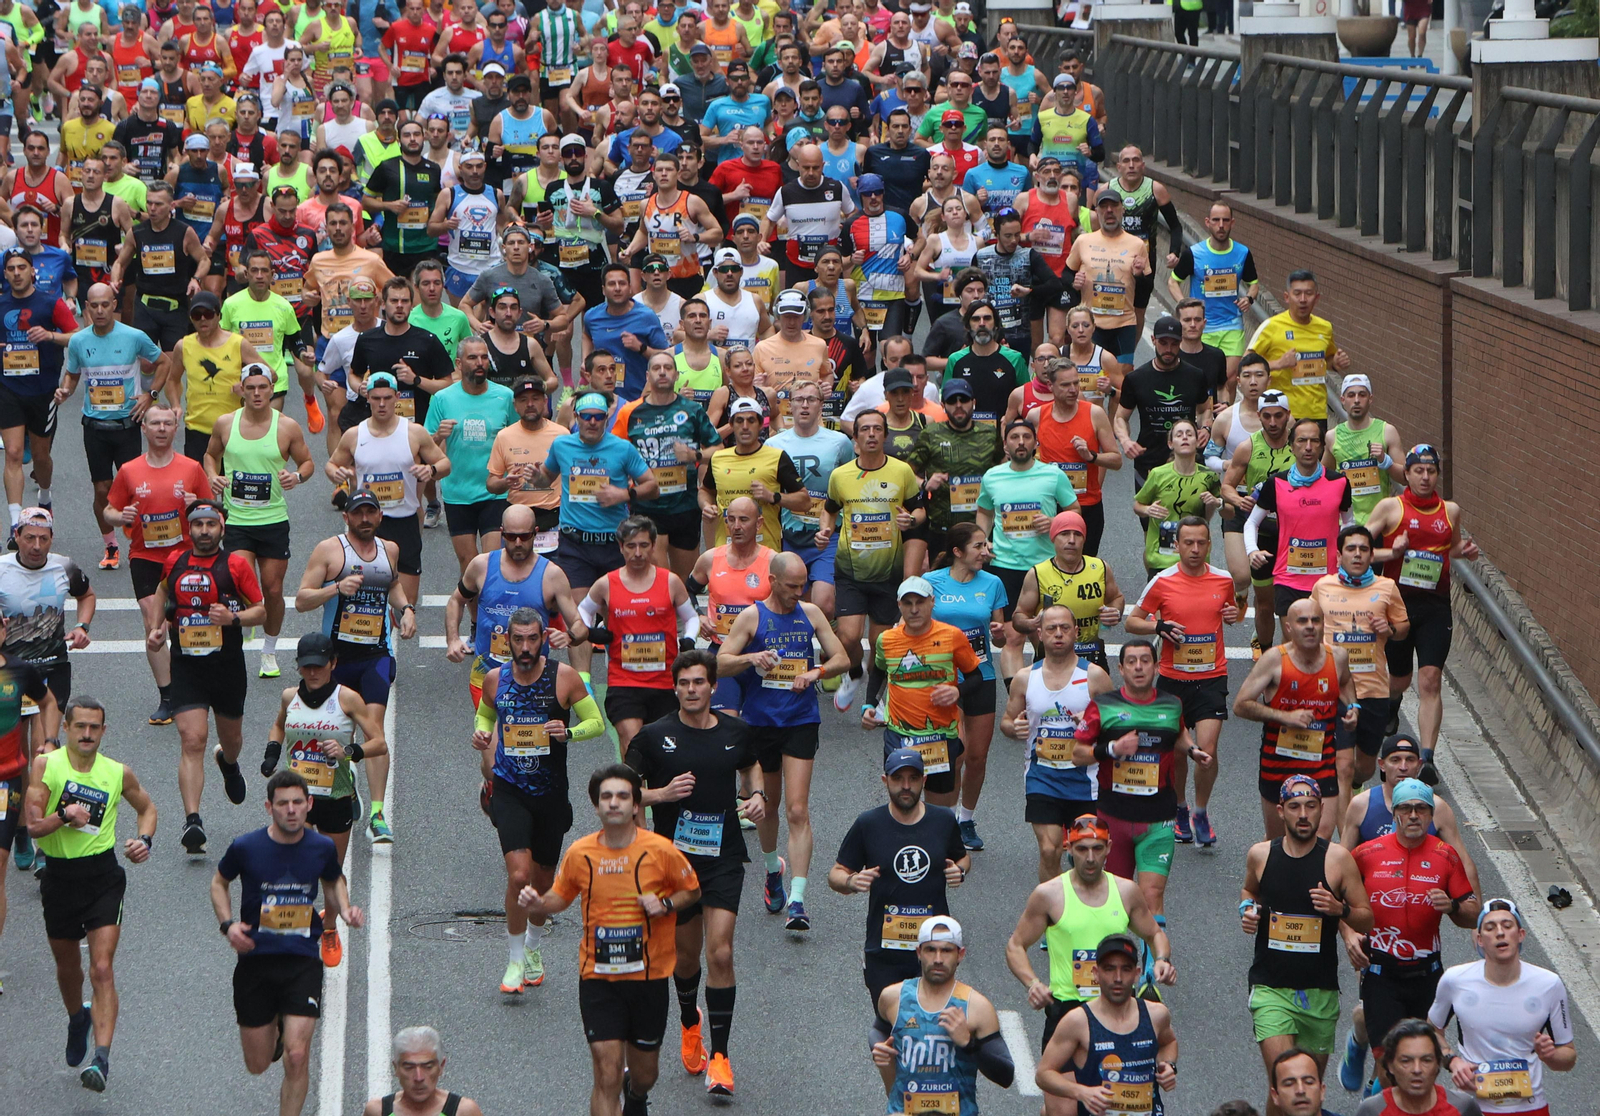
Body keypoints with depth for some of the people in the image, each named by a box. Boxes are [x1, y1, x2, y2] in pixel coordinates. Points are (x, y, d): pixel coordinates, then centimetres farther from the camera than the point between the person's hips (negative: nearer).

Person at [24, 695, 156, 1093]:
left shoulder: (119, 774, 0)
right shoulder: (45, 765, -5)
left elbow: (147, 807, 19)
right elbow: (33, 827, -11)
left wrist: (144, 841, 1)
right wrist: (64, 815, -28)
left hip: (103, 876, -1)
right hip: (59, 877, 1)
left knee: (102, 969, -13)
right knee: (67, 967, 18)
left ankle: (102, 1058, -21)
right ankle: (77, 1019, 50)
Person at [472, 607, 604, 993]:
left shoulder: (564, 678, -7)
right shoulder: (495, 679, 0)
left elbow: (597, 722, 0)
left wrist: (569, 732, -20)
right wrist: (481, 731, -2)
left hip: (551, 792, 1)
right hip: (509, 790, -1)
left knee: (543, 879, 14)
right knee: (518, 874, -18)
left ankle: (532, 946, 42)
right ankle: (515, 960, -2)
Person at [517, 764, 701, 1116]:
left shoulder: (660, 851, -9)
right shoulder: (580, 853, -4)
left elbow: (692, 890, 6)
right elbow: (560, 898, 13)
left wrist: (666, 904, -15)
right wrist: (537, 904, -9)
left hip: (648, 978, 0)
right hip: (598, 979, 0)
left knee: (644, 1073, 15)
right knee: (607, 1076, -10)